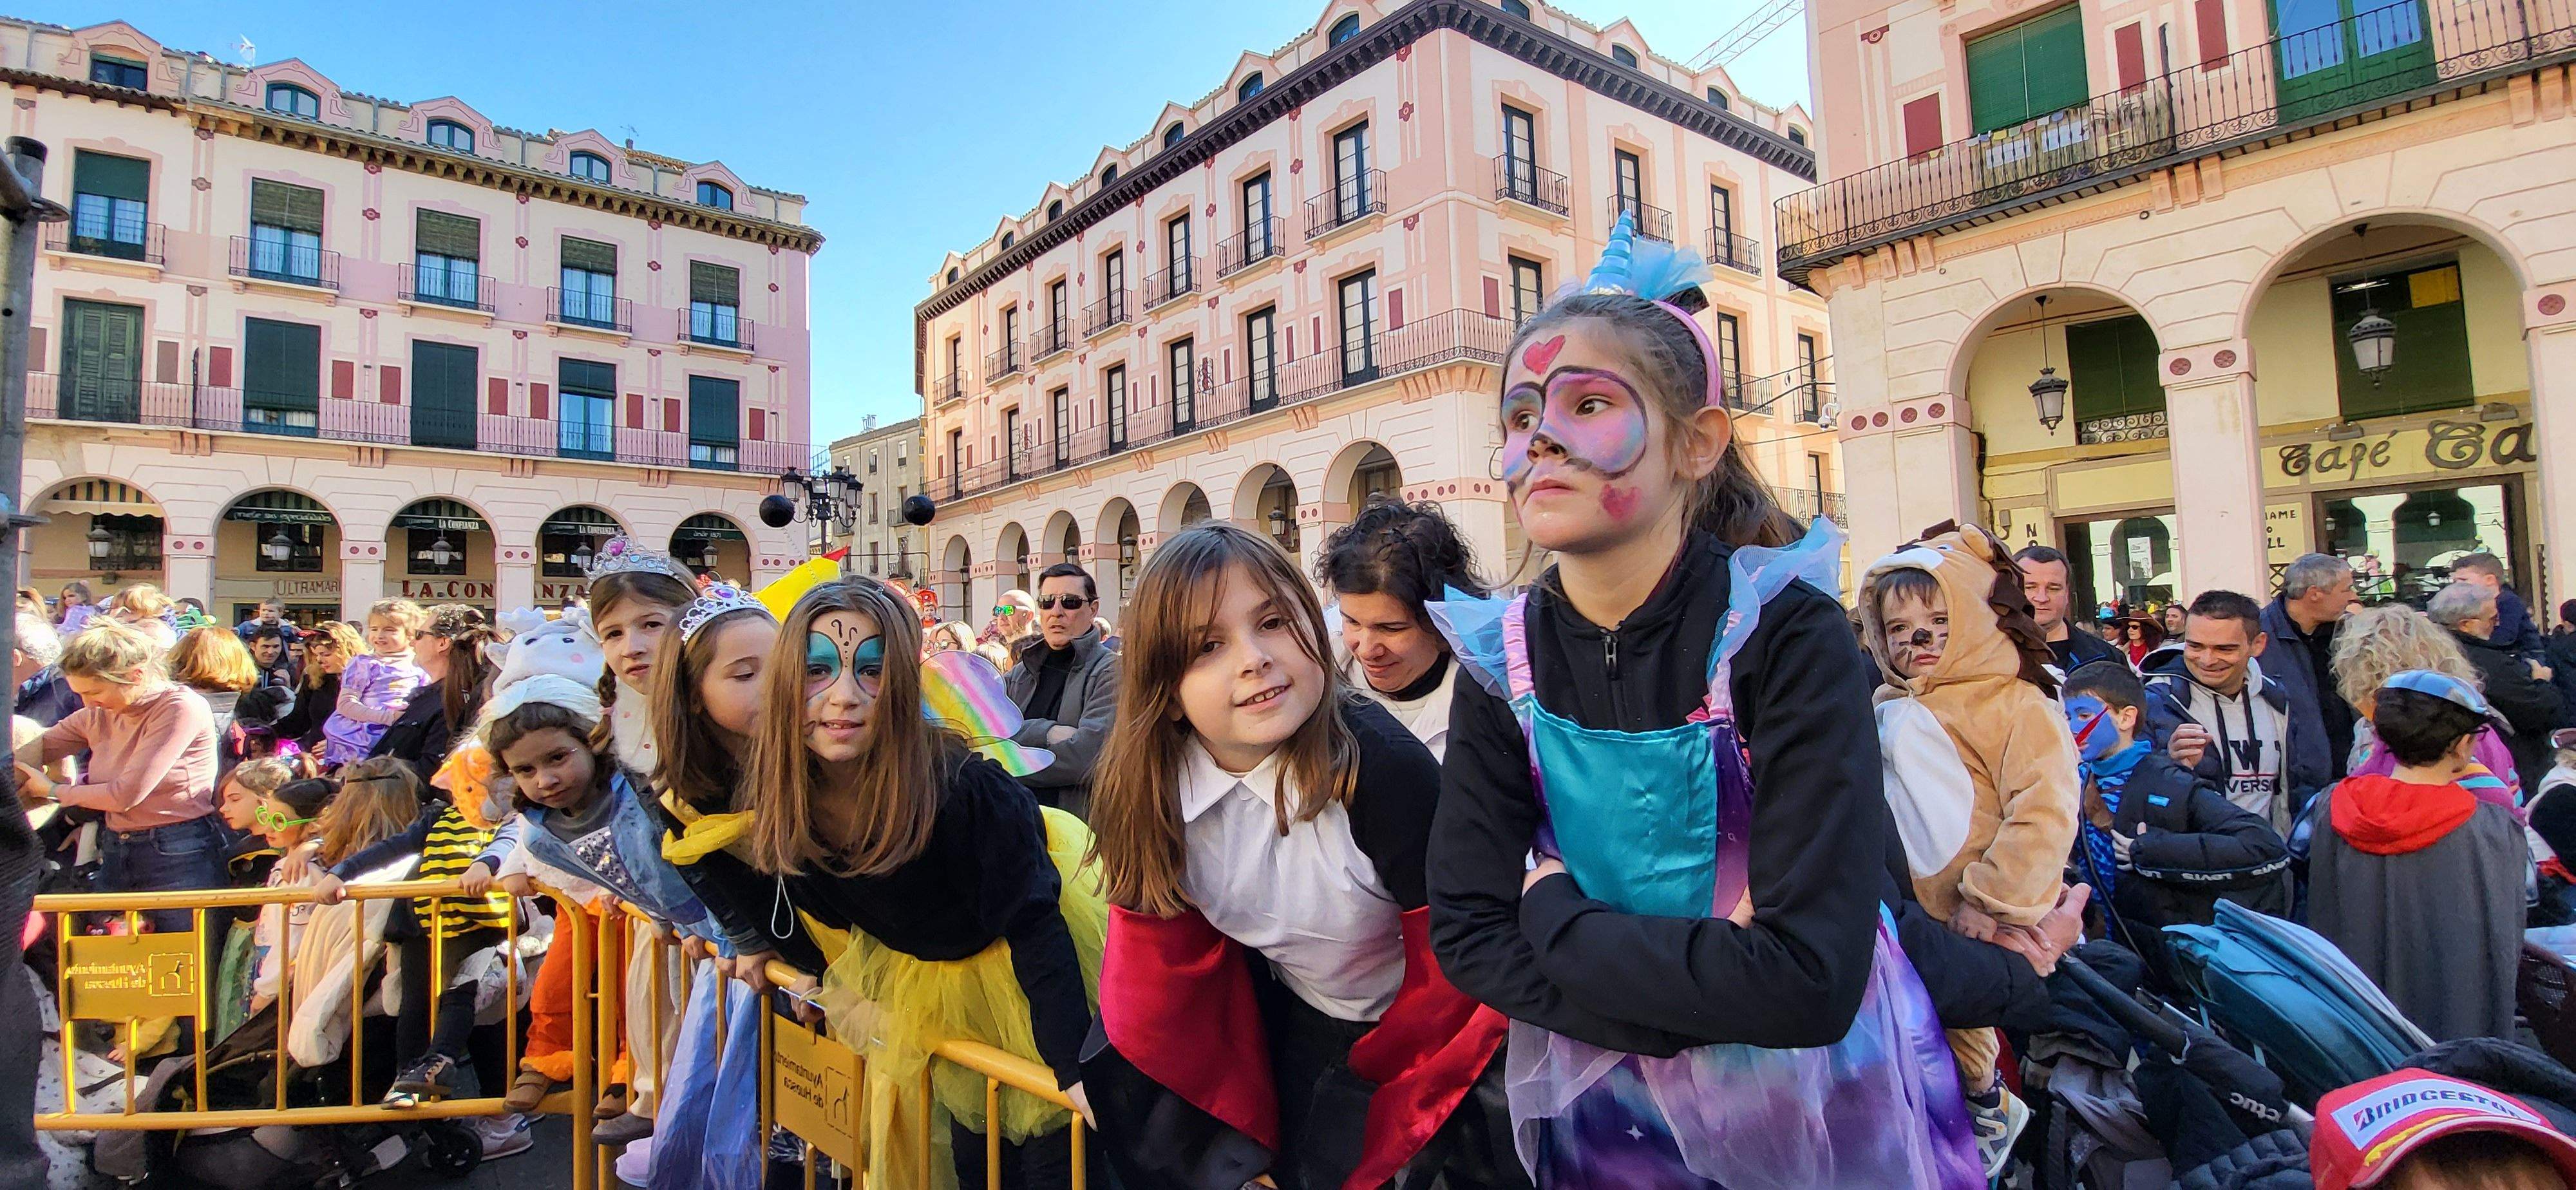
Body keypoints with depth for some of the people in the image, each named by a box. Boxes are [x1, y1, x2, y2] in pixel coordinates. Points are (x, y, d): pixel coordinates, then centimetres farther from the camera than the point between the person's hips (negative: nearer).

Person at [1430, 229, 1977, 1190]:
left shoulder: (1785, 634, -23)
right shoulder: (1501, 660, -12)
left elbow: (1812, 980, -30)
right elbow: (1467, 932, -14)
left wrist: (1557, 914, -20)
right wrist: (1703, 985, -23)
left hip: (1826, 1113, -2)